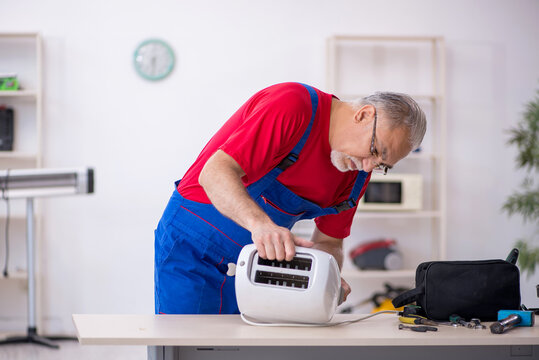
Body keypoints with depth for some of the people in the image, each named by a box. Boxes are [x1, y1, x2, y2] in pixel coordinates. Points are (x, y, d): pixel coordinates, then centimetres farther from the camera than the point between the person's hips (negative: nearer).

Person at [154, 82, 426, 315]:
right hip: (194, 247, -6)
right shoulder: (293, 105, -25)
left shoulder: (358, 171, -1)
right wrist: (259, 222, -48)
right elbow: (215, 172, -32)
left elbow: (328, 242, 7)